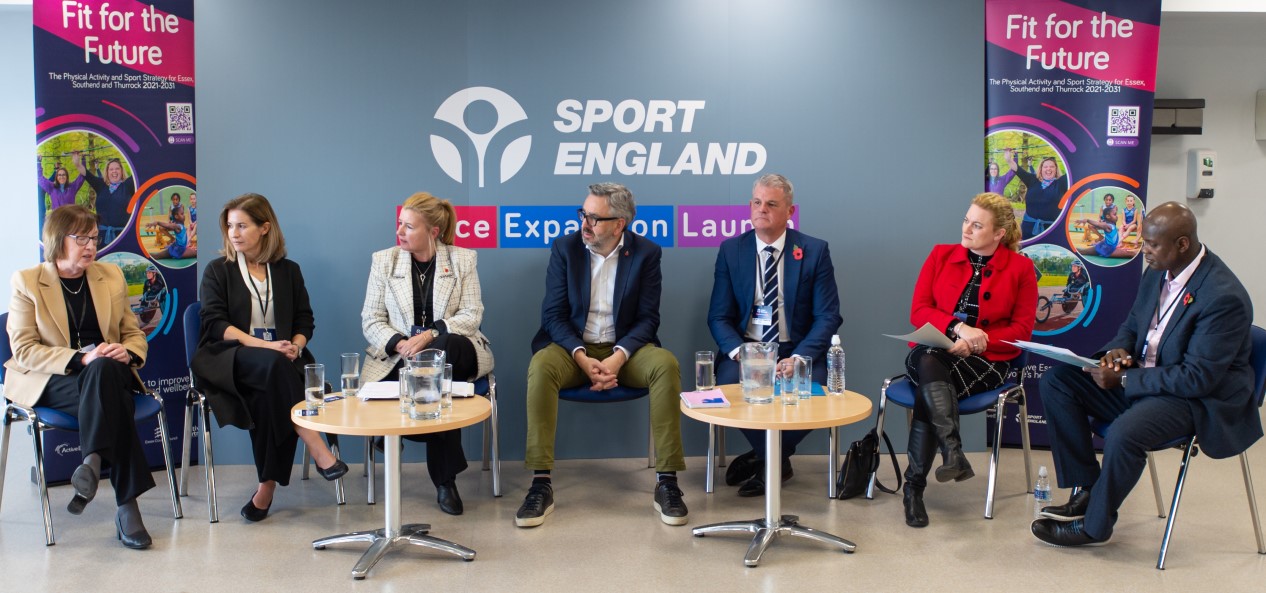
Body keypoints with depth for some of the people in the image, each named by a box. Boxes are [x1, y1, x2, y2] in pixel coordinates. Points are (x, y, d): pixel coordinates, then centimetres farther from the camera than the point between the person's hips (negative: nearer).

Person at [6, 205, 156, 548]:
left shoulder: (111, 276, 16)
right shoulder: (26, 282, 5)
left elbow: (135, 335, 18)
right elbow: (23, 350, -3)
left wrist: (127, 353, -8)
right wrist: (80, 359, -19)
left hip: (108, 372, 3)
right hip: (50, 382, -3)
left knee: (105, 370, -37)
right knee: (112, 399, -36)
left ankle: (92, 462, -37)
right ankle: (126, 506, -40)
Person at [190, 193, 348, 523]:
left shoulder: (288, 270, 18)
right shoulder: (218, 270, 12)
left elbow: (305, 320, 13)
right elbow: (214, 324, -2)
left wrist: (295, 346, -11)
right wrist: (262, 345, -16)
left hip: (279, 360, 2)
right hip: (230, 359, -2)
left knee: (268, 397, -33)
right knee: (272, 365, -36)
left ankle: (267, 487, -27)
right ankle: (315, 447, -36)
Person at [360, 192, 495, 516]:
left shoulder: (463, 259, 5)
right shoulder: (383, 260, 8)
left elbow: (472, 315, -3)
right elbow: (370, 320, 4)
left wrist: (429, 336, -19)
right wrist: (400, 344, -17)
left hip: (453, 351, 0)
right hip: (399, 354, 1)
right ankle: (445, 479, -9)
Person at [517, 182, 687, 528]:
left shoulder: (646, 253, -3)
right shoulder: (565, 247, -2)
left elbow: (648, 317, -5)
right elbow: (554, 314, -4)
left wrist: (619, 357, -23)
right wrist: (582, 358, -21)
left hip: (624, 348, 0)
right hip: (573, 347, 0)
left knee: (666, 365, -31)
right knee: (540, 367, -33)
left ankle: (667, 481, -23)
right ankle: (541, 483, -29)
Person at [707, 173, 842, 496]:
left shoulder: (815, 251, 0)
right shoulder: (730, 250, 4)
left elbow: (828, 316, -3)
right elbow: (719, 316, 1)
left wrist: (799, 358, -20)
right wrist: (739, 352, -19)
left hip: (798, 351, -1)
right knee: (728, 382, -30)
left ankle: (763, 458, -2)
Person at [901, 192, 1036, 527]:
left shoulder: (1020, 268, 7)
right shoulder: (941, 255, 12)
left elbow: (1021, 330, 1)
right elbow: (918, 311, 4)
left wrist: (975, 341, -15)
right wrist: (957, 327, -15)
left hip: (985, 361, -2)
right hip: (933, 353, 2)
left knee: (928, 392, -32)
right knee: (928, 363, -37)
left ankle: (914, 487, -31)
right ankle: (954, 454, -45)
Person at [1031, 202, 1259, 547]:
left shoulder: (1224, 297, -23)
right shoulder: (1158, 272, 1)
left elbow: (1198, 378, -24)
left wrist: (1125, 380, -23)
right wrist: (1119, 350, -7)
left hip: (1199, 399, -8)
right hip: (1142, 379, 9)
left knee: (1125, 433, -35)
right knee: (1056, 381, -6)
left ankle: (1094, 525, -9)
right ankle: (1086, 490, -2)